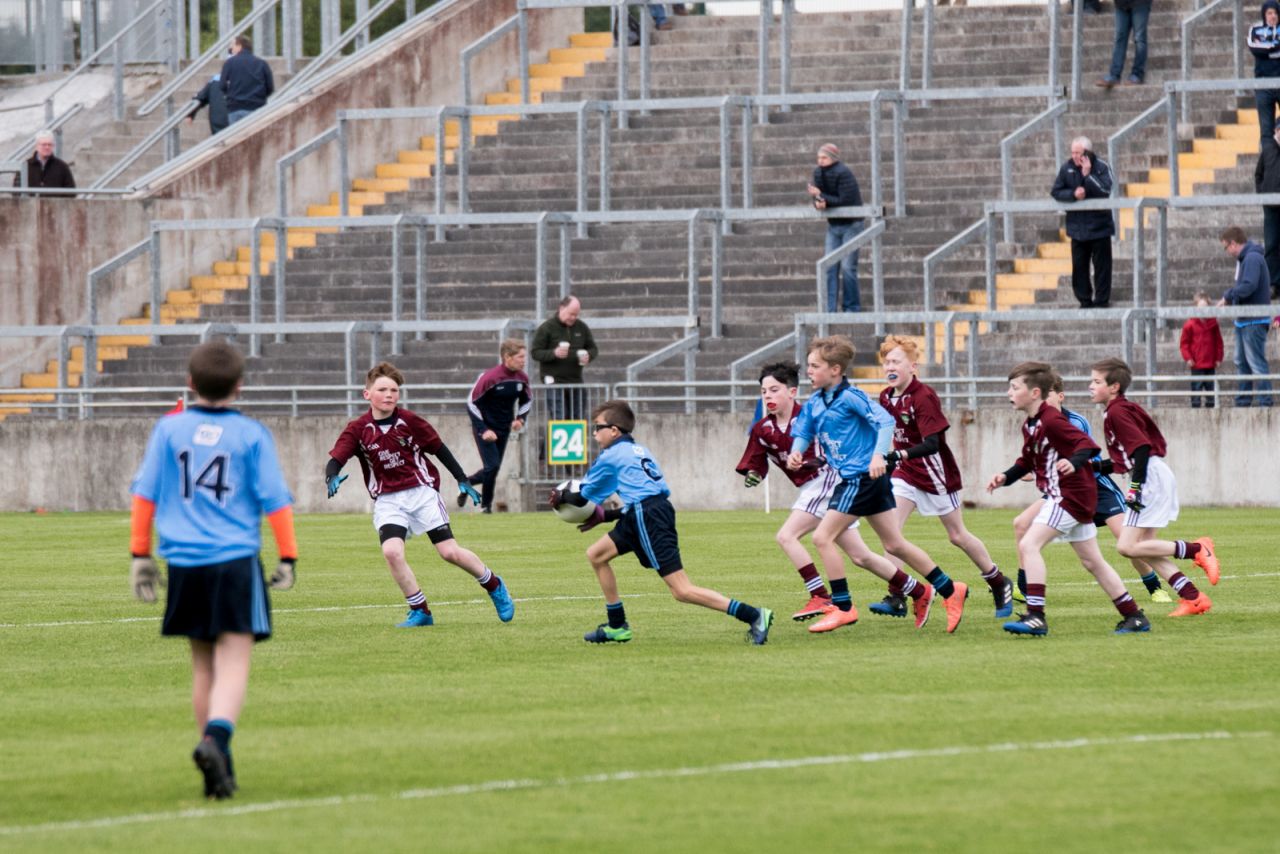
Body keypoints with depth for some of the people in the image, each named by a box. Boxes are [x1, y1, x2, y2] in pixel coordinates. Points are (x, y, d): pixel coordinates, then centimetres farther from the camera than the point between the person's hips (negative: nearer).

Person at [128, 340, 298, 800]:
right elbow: (274, 499, -1)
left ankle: (219, 766, 18)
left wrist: (140, 555, 13)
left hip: (185, 565, 3)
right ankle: (215, 737, -33)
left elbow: (144, 494, 6)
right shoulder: (251, 435, -1)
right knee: (233, 663, -7)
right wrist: (287, 557, 7)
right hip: (236, 562, -3)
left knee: (203, 665, 15)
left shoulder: (170, 430, 6)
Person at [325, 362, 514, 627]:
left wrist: (462, 480, 8)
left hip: (421, 493, -1)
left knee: (449, 551, -5)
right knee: (391, 551, -22)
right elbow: (335, 460, -12)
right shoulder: (357, 430, -5)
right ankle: (420, 612, -7)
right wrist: (332, 478, -35)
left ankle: (494, 585, 23)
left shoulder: (409, 421, -5)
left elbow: (439, 449, 6)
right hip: (387, 502, 1)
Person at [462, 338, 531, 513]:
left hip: (504, 430, 6)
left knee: (493, 469, 8)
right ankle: (486, 504, 8)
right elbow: (472, 403, -17)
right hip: (484, 428, -6)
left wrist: (520, 419, -7)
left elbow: (525, 401, 13)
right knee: (492, 466, -13)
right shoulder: (490, 377, -23)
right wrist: (483, 430, -20)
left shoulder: (522, 378, -5)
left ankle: (467, 483, 33)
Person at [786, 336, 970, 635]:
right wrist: (796, 452, -3)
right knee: (894, 545, 15)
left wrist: (878, 454, -35)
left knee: (823, 537, -11)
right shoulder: (815, 402, 10)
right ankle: (950, 590, 22)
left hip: (862, 476, -9)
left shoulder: (850, 397, -15)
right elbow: (803, 431, 19)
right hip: (852, 478, 9)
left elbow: (885, 421, -22)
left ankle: (843, 608, -5)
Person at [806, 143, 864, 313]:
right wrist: (818, 203, -21)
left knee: (847, 267, -9)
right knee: (830, 267, -2)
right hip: (833, 226, 6)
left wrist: (821, 196, -20)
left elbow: (844, 201, -23)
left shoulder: (843, 173, -19)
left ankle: (851, 307, 0)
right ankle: (830, 308, -3)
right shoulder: (818, 173, 2)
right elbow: (815, 196, 3)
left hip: (850, 224, -6)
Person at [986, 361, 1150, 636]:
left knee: (1029, 545, -17)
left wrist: (1074, 462, -43)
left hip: (1070, 494, -11)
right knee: (1092, 561, 16)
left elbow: (1086, 444, -24)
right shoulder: (1029, 426, 12)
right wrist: (1006, 477, 10)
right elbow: (1028, 461, 25)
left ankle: (1035, 617, -22)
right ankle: (1134, 617, 22)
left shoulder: (1051, 421, -18)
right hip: (1076, 497, 11)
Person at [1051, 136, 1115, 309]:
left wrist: (1087, 174, -22)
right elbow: (1055, 192, 0)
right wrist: (1073, 194, -18)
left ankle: (1101, 301, 6)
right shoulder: (1067, 168, 1)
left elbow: (1105, 191, -19)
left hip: (1099, 225, -3)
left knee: (1101, 265, 0)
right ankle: (1085, 301, 14)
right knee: (1079, 266, 6)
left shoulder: (1101, 167, -9)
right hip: (1077, 227, 3)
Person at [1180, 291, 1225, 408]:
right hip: (1196, 365, -4)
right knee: (1196, 387, -3)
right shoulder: (1190, 324, -6)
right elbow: (1184, 342, -3)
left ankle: (1210, 406, 17)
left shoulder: (1213, 323, 4)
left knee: (1211, 387, 9)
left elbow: (1218, 341, 9)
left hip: (1210, 363, 4)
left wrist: (1218, 358, 4)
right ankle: (1195, 406, 1)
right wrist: (1188, 358, -9)